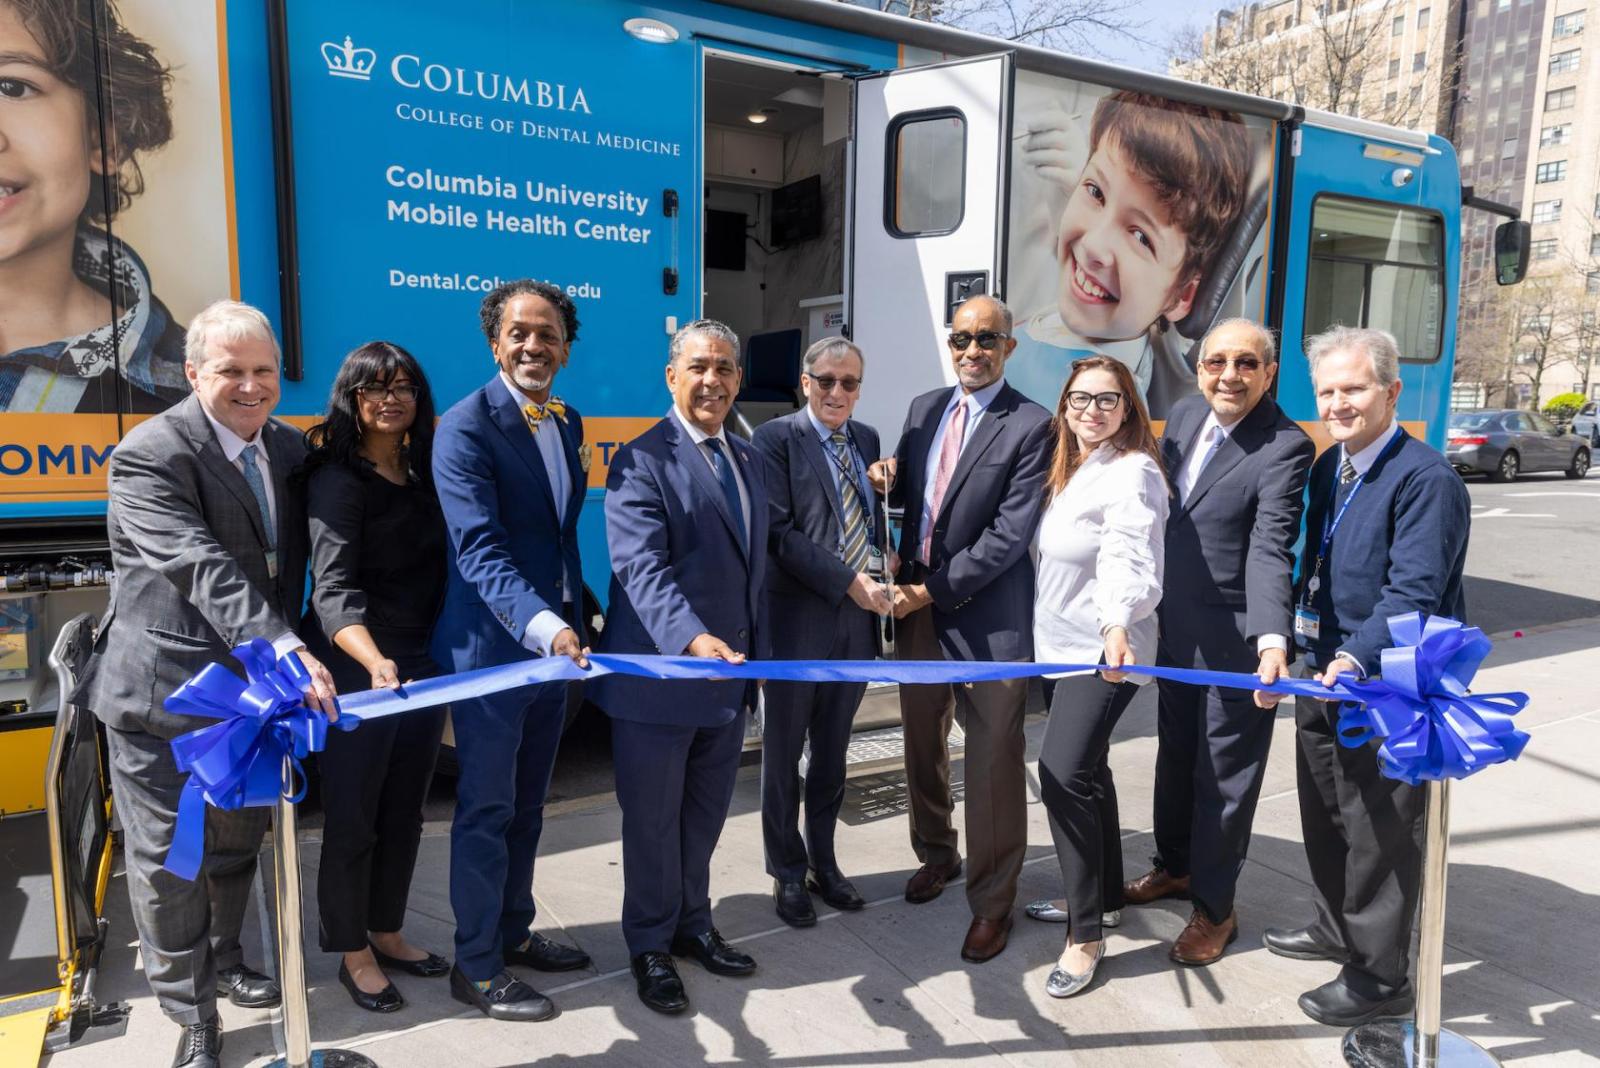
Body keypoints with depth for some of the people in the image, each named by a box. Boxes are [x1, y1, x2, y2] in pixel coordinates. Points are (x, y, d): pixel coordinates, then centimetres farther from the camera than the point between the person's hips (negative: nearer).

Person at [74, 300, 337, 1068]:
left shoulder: (288, 448, 5)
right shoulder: (149, 455, -18)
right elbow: (204, 569, -32)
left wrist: (286, 651, 5)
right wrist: (285, 650, -42)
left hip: (251, 683, 7)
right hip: (162, 688, -6)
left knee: (238, 842, 21)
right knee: (168, 857, 6)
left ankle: (223, 962, 44)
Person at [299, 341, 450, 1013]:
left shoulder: (423, 472, 6)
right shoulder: (339, 478, -14)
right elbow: (334, 587, -26)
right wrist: (375, 661, -43)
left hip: (422, 664, 7)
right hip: (356, 669, -6)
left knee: (404, 812, 17)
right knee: (352, 815, 7)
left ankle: (386, 933, 35)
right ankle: (352, 952, 25)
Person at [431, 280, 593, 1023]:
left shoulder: (569, 423, 9)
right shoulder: (466, 426, -15)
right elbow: (480, 548, -26)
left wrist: (576, 618, 14)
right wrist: (542, 625, -38)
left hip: (555, 639, 7)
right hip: (491, 646, -7)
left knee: (527, 804, 19)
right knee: (486, 809, 5)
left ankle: (513, 931, 36)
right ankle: (476, 967, 21)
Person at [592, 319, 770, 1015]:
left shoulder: (749, 461, 12)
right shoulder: (641, 462, -13)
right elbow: (643, 568, -26)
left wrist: (754, 652, 15)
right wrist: (693, 639, -41)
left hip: (730, 672, 7)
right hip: (658, 677, -6)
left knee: (706, 815, 20)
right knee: (653, 821, 10)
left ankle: (692, 923, 41)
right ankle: (650, 945, 30)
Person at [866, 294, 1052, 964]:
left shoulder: (1030, 426, -10)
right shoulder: (925, 408, 10)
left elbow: (1010, 533, -15)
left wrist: (933, 590, -15)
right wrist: (889, 483, -5)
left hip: (987, 614, -6)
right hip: (917, 603, 6)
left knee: (993, 762, 4)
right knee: (922, 741, 19)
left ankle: (992, 901, 21)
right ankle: (937, 854, 42)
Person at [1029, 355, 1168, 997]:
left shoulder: (1132, 472, -16)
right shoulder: (1070, 469, 13)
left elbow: (1129, 558, -31)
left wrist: (1118, 626, -46)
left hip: (1104, 649, -10)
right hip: (1067, 645, 10)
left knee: (1064, 772, -17)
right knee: (1086, 769, 19)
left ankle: (1085, 933, -2)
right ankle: (1105, 898, 37)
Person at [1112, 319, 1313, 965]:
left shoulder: (1285, 448, -19)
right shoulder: (1184, 416, 2)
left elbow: (1271, 550, -28)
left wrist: (1273, 639, -40)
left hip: (1234, 638, -7)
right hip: (1175, 627, 7)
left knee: (1224, 771, 7)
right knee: (1175, 753, 22)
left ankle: (1214, 907, 25)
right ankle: (1175, 866, 43)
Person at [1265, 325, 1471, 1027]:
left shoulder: (1425, 478, -18)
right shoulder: (1328, 466, 9)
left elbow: (1413, 590, -25)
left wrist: (1358, 656, -34)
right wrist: (1300, 638, 7)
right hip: (1325, 674, 9)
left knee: (1379, 833, 4)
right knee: (1325, 815, 22)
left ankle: (1379, 978, 21)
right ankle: (1336, 930, 42)